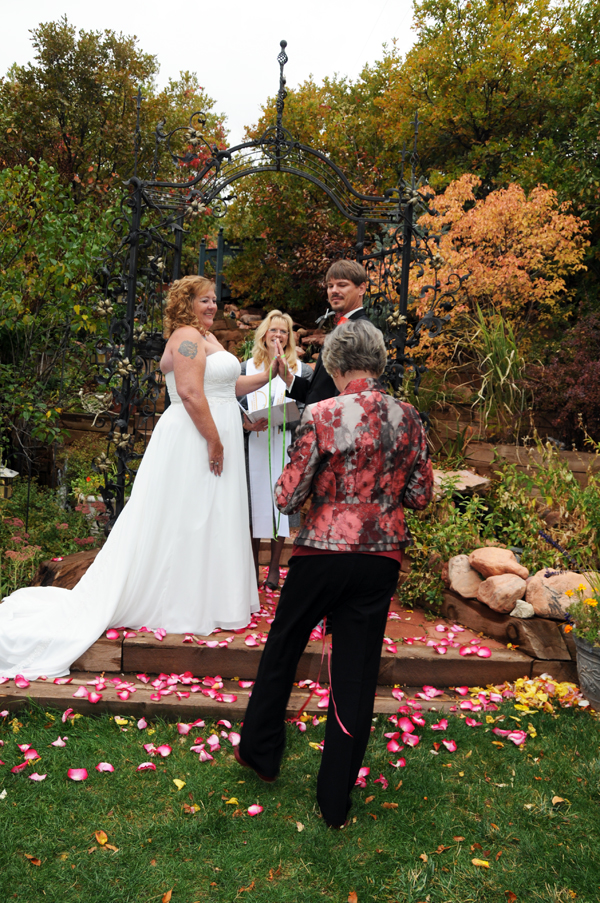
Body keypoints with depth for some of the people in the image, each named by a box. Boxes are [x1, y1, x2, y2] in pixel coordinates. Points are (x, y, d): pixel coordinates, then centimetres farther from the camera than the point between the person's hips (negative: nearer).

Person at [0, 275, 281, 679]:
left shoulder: (206, 337, 20)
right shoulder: (188, 335, -12)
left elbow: (229, 385, 22)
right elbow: (191, 393, -23)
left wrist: (270, 374, 17)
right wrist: (215, 442, -23)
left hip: (212, 438, 10)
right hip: (193, 443, -10)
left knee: (208, 521, 14)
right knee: (186, 520, -2)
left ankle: (206, 596, 25)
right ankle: (180, 605, 9)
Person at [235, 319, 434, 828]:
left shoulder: (323, 416, -13)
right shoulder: (409, 418, 0)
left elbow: (287, 497, -13)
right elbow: (420, 496, 6)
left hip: (324, 552, -3)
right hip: (383, 558, 3)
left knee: (283, 648, 21)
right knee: (357, 673, 12)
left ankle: (261, 752, 39)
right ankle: (336, 801, 24)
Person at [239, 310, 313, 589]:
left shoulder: (302, 371, 7)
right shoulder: (246, 368, 10)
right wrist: (246, 423, -13)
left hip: (285, 448, 0)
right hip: (254, 447, 1)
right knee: (254, 503, 1)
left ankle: (274, 568, 12)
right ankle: (253, 565, 14)